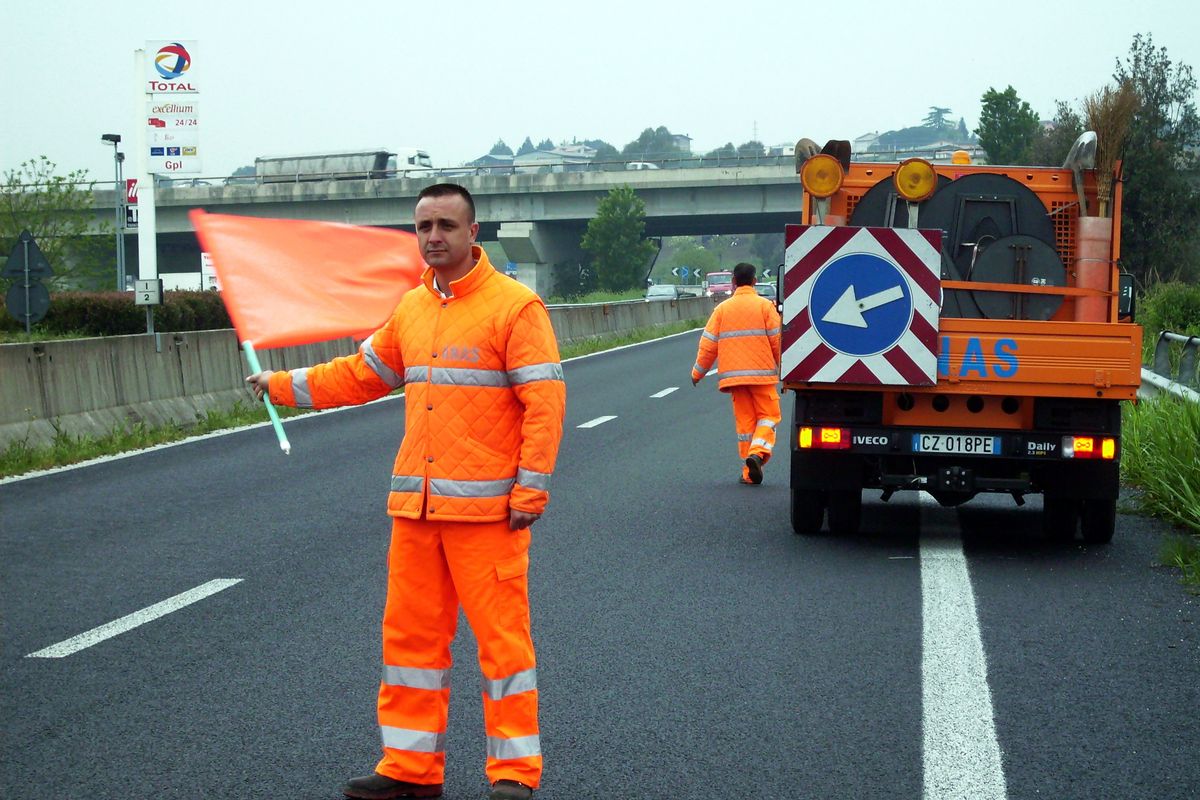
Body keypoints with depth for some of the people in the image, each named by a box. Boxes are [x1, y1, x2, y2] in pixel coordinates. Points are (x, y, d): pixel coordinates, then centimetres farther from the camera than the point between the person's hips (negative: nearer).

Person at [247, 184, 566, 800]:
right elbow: (362, 375, 26)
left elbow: (545, 402, -12)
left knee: (501, 634, -2)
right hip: (415, 506, 7)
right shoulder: (411, 309, 13)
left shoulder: (513, 305, -8)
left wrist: (530, 490, -16)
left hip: (486, 508, -7)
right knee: (410, 633, 10)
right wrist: (284, 386, 23)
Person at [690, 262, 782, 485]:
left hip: (734, 375, 3)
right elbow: (777, 340, -5)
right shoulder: (765, 305, -1)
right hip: (762, 373, -3)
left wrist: (698, 372, 15)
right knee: (767, 416, 5)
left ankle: (748, 473, 6)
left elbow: (708, 344, 5)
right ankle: (757, 452, -22)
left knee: (744, 421, 8)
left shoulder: (722, 308, 6)